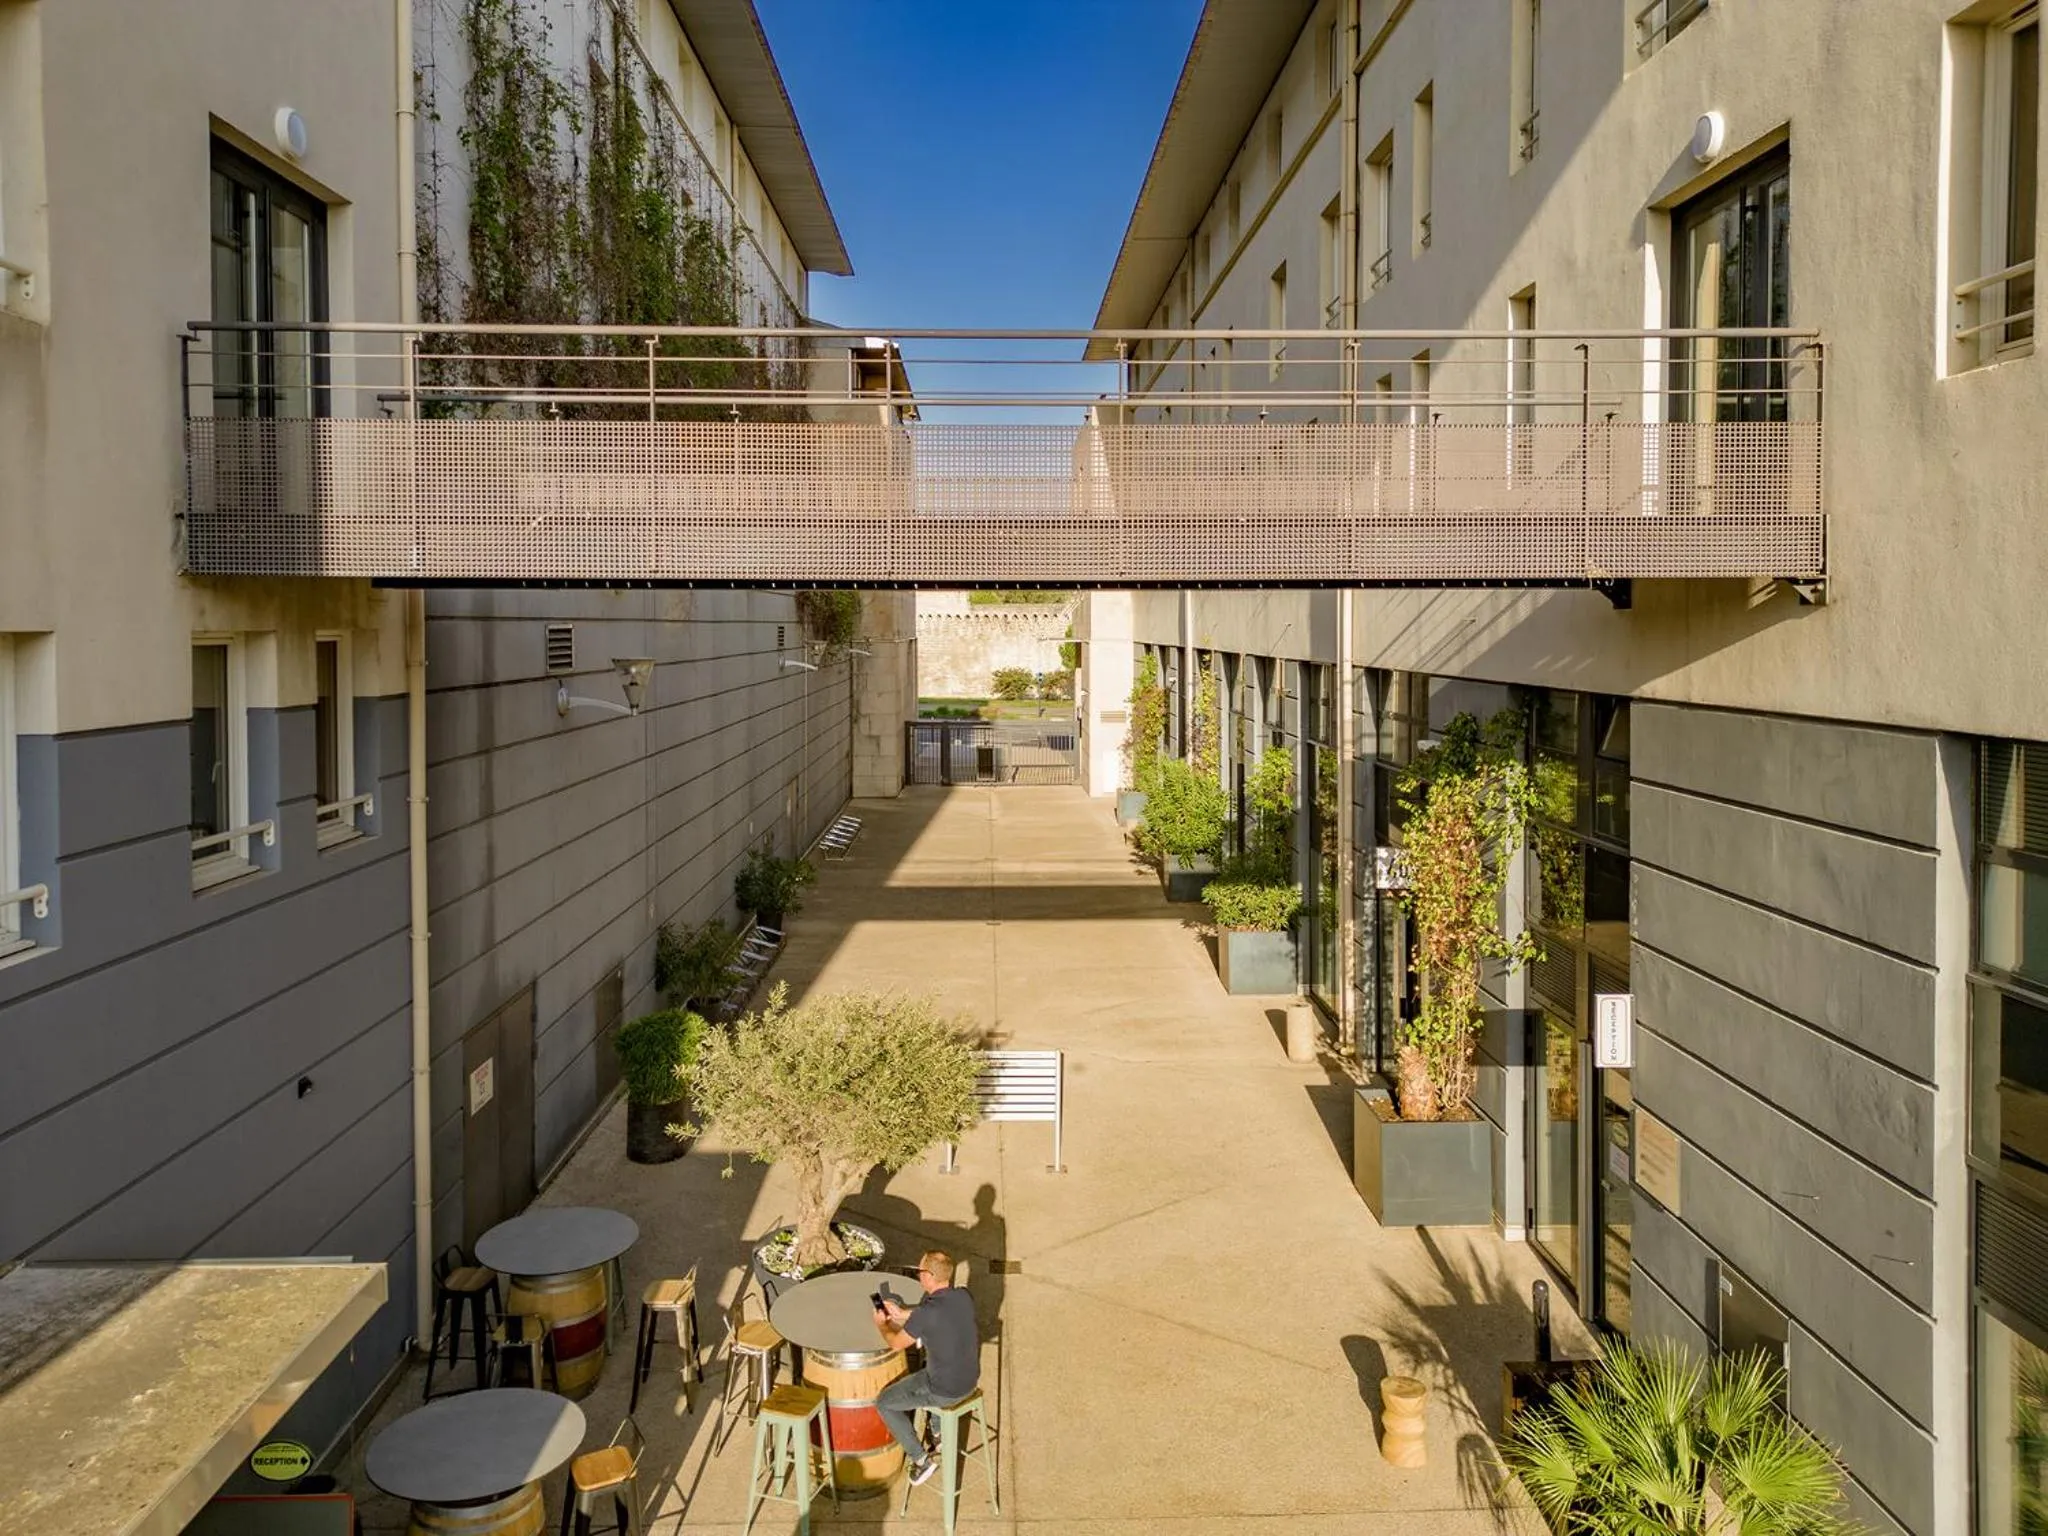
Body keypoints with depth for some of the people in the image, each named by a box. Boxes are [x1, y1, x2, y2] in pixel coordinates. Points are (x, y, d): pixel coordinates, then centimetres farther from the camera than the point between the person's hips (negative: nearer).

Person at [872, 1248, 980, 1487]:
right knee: (919, 1375, 37)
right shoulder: (964, 1297, -8)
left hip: (944, 1391, -7)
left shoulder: (925, 1313, -26)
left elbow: (896, 1343, -9)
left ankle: (921, 1458, 14)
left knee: (884, 1402, 15)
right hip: (970, 1380, 7)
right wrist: (902, 1314, 19)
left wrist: (882, 1324, 11)